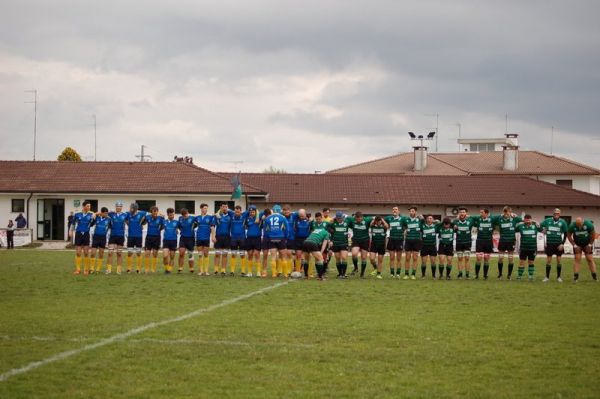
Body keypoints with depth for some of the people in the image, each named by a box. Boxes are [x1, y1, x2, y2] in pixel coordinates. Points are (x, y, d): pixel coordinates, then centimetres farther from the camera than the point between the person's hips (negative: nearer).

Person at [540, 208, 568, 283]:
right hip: (549, 243, 0)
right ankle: (547, 277, 8)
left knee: (558, 260, 2)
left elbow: (565, 233, 2)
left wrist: (562, 244, -4)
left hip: (558, 244, 0)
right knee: (548, 260, 1)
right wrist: (543, 230, -5)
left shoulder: (562, 222, -1)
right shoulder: (547, 221, 2)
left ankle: (558, 277, 12)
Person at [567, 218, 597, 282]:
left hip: (587, 244, 0)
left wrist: (590, 244, -7)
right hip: (577, 244, 0)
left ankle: (594, 276, 1)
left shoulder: (588, 224, -23)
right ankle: (576, 276, -7)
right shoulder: (572, 226, -20)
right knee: (577, 258, -9)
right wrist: (574, 245, -10)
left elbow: (593, 234, -8)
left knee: (590, 259, -3)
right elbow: (569, 236, -6)